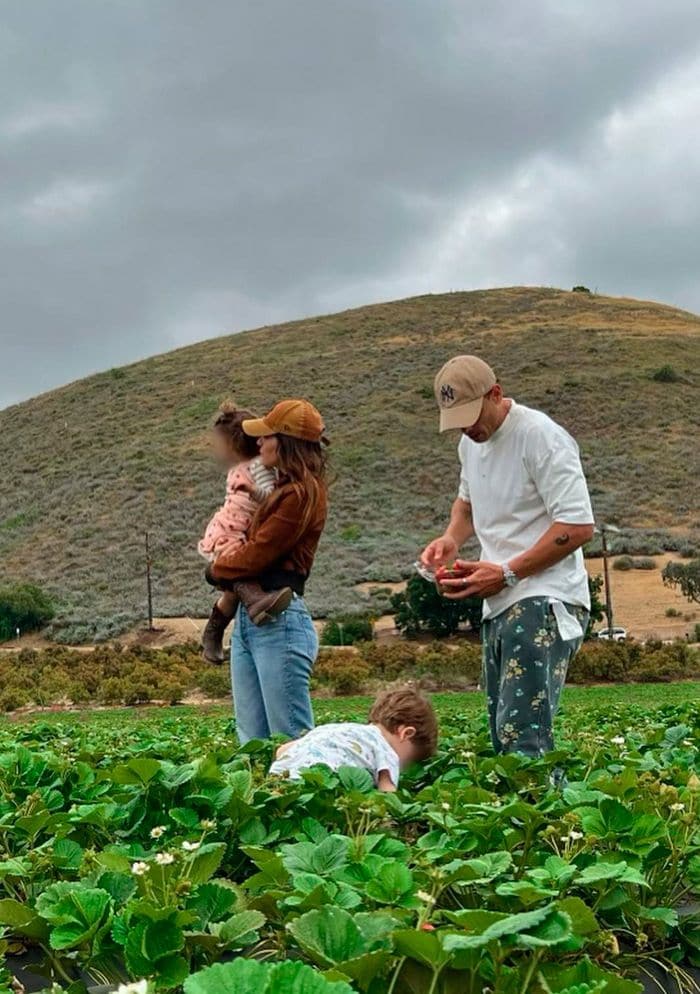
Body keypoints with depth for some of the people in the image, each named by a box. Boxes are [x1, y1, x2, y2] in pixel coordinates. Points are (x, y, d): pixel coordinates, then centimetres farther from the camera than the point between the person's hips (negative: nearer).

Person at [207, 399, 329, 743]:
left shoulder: (302, 494, -11)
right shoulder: (285, 489, 20)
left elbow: (256, 554, -10)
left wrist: (216, 569, 5)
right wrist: (227, 564, 5)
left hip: (279, 621, -10)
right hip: (248, 618, 10)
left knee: (292, 742, -6)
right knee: (253, 742, 9)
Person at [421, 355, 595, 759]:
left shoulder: (540, 435, -13)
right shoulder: (471, 442, 14)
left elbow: (578, 526, -17)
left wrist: (507, 573, -18)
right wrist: (452, 538, 11)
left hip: (543, 603, -9)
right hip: (499, 605, 9)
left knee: (522, 736, -19)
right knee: (503, 738, 8)